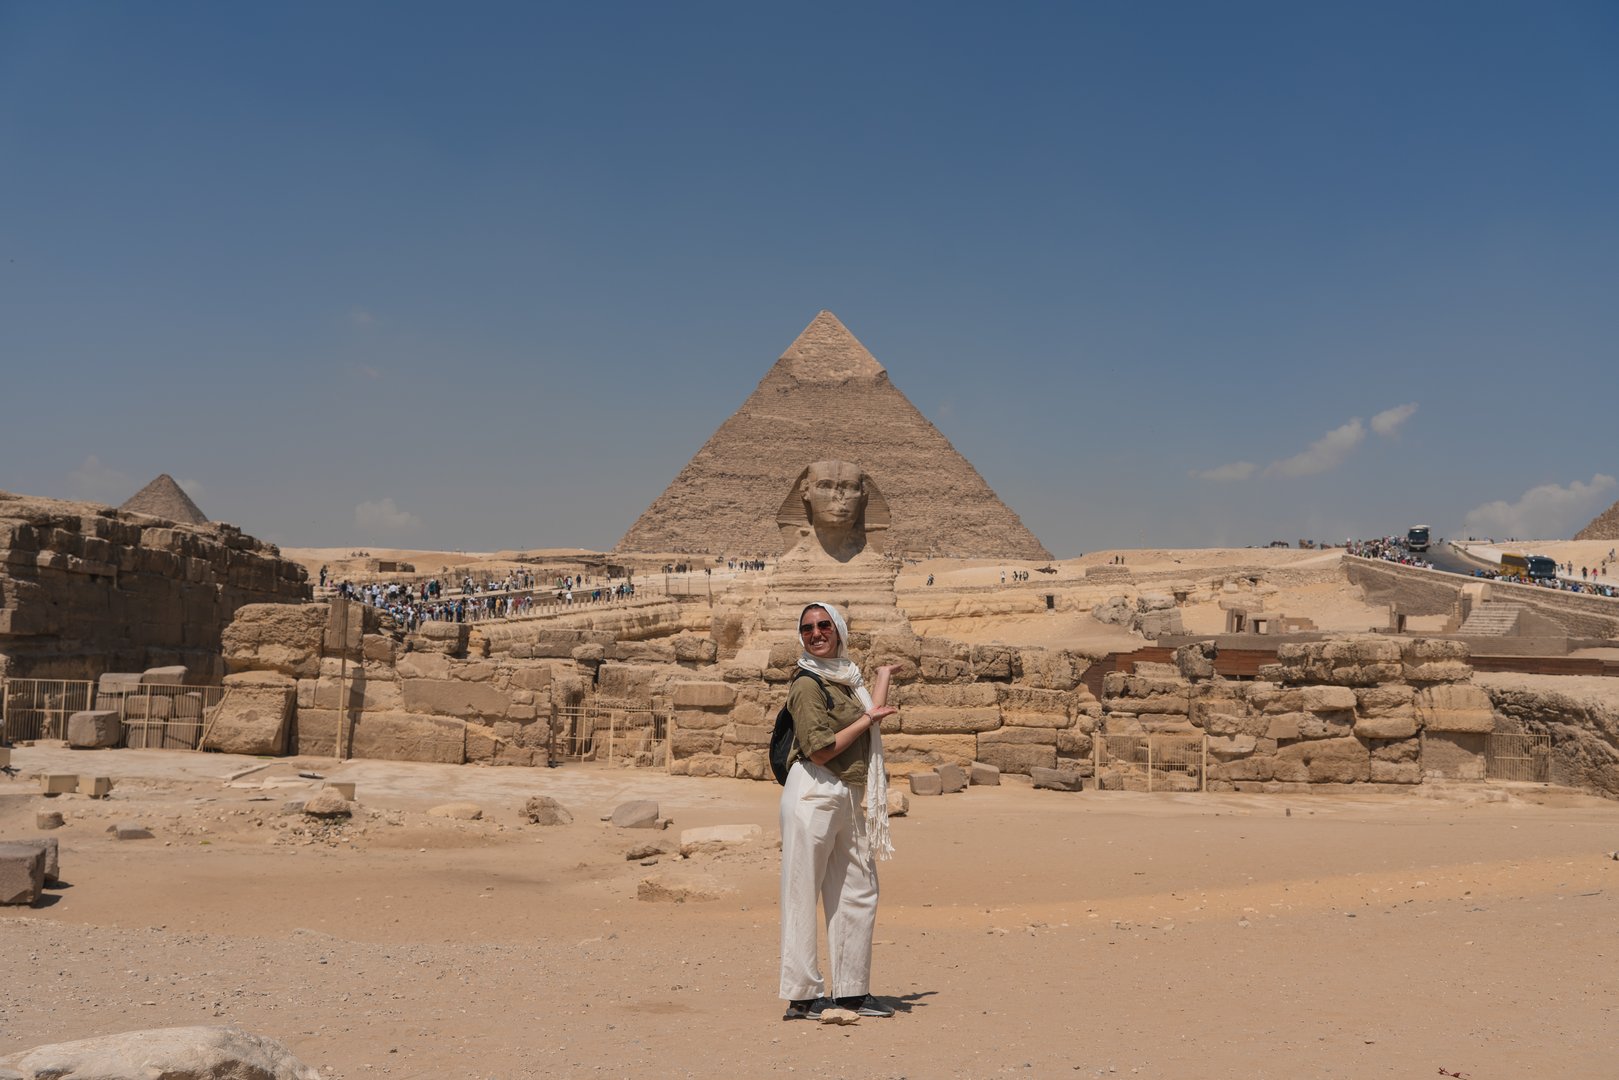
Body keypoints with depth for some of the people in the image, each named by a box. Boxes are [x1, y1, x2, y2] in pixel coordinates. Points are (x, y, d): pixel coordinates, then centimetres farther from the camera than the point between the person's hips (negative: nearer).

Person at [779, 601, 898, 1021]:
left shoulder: (848, 677, 17)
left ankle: (852, 990, 22)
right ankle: (802, 997, 0)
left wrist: (884, 675, 23)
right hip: (813, 794, -9)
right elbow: (819, 750, -16)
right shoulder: (808, 684, -9)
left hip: (852, 798, 9)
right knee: (802, 895, -4)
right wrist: (867, 719, -9)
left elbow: (872, 716, 8)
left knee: (859, 894, 12)